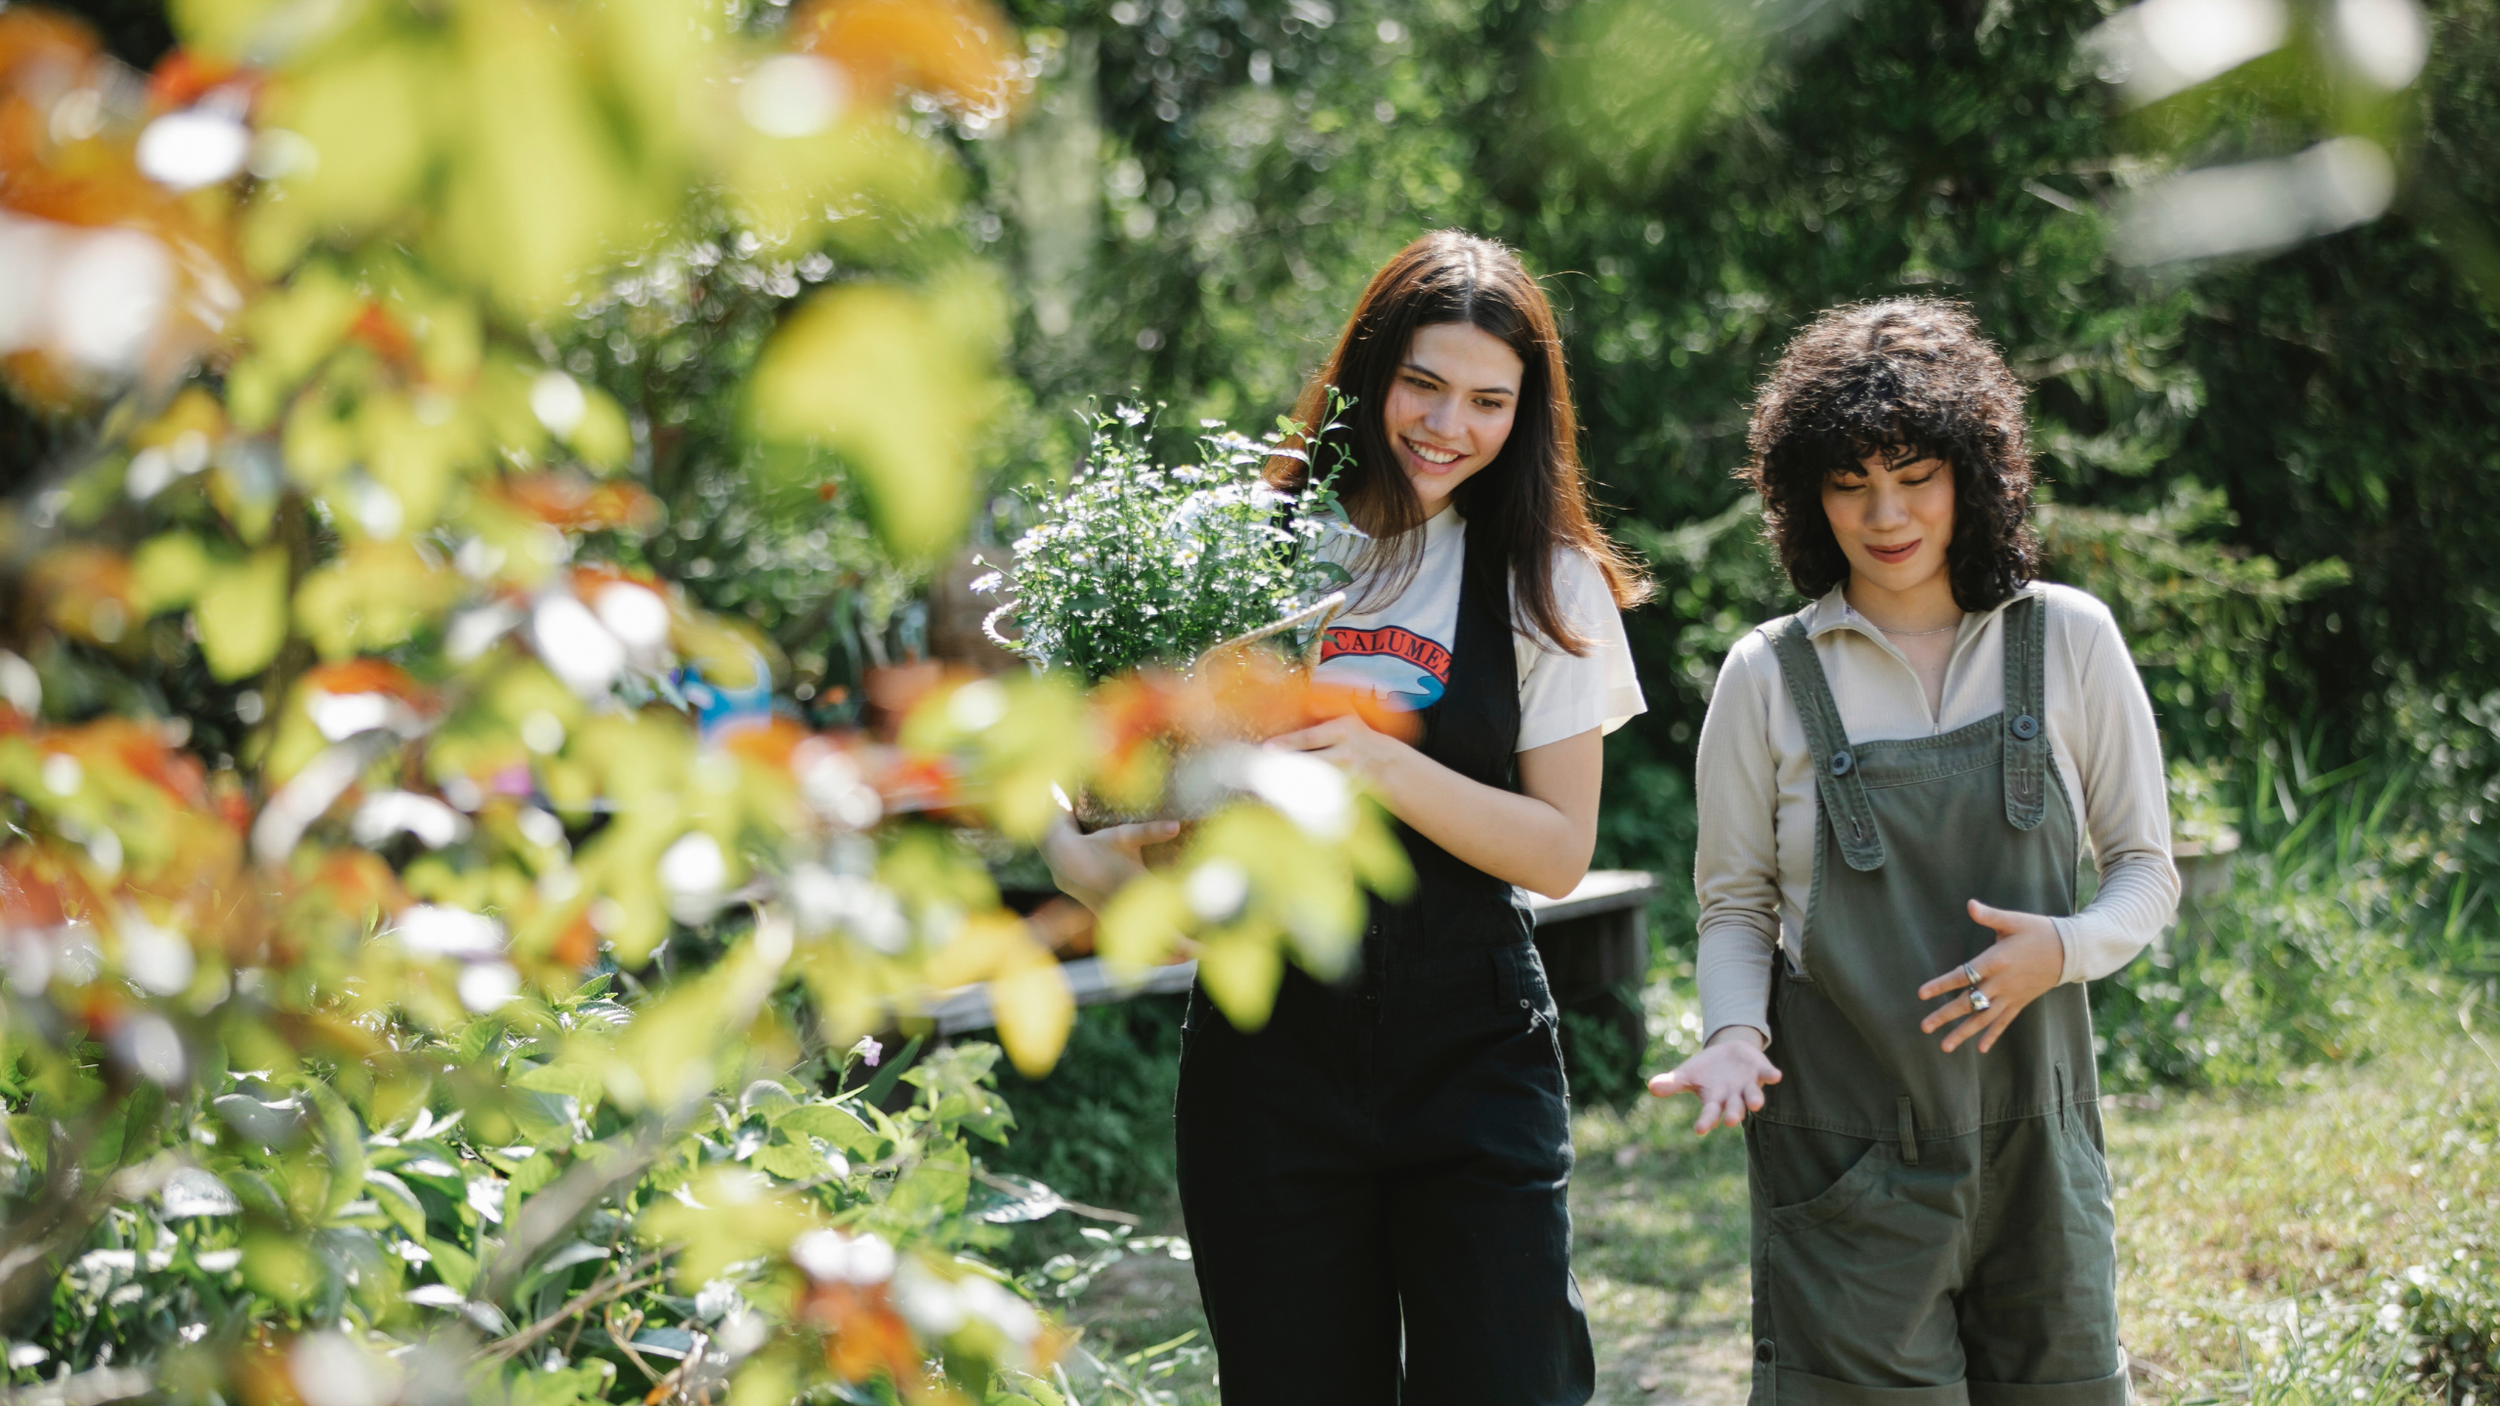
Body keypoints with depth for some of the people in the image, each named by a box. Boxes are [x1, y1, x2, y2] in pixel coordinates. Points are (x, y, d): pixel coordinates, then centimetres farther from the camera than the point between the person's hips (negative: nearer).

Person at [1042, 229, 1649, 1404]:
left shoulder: (1548, 582, 3)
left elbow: (1558, 852, -2)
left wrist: (1384, 766, -18)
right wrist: (1077, 853, -14)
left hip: (1472, 1053, 0)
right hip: (1266, 1048, 1)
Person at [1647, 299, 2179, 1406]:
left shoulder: (2070, 640, 3)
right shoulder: (1769, 675, 1)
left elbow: (2146, 869, 8)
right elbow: (1735, 903, 7)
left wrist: (2063, 949, -12)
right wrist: (1734, 1034, -12)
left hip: (2032, 1128, 2)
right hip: (1843, 1141, -1)